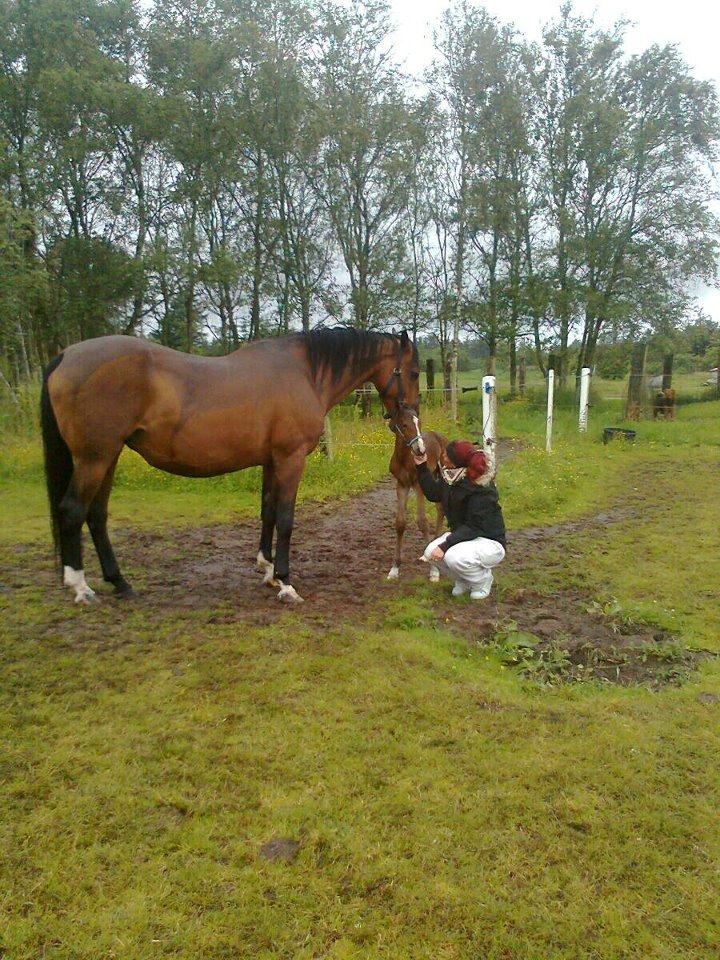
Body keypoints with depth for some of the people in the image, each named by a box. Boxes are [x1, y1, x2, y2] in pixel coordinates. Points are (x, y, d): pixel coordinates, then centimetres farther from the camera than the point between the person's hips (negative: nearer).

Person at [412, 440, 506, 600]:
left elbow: (474, 528, -30)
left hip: (490, 543, -8)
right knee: (430, 552, -15)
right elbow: (433, 493, 18)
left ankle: (483, 581, 0)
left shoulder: (481, 489, -27)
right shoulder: (451, 478, -2)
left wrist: (445, 545, -36)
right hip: (463, 535, 8)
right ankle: (463, 580, 12)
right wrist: (421, 466, 10)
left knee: (453, 556, -33)